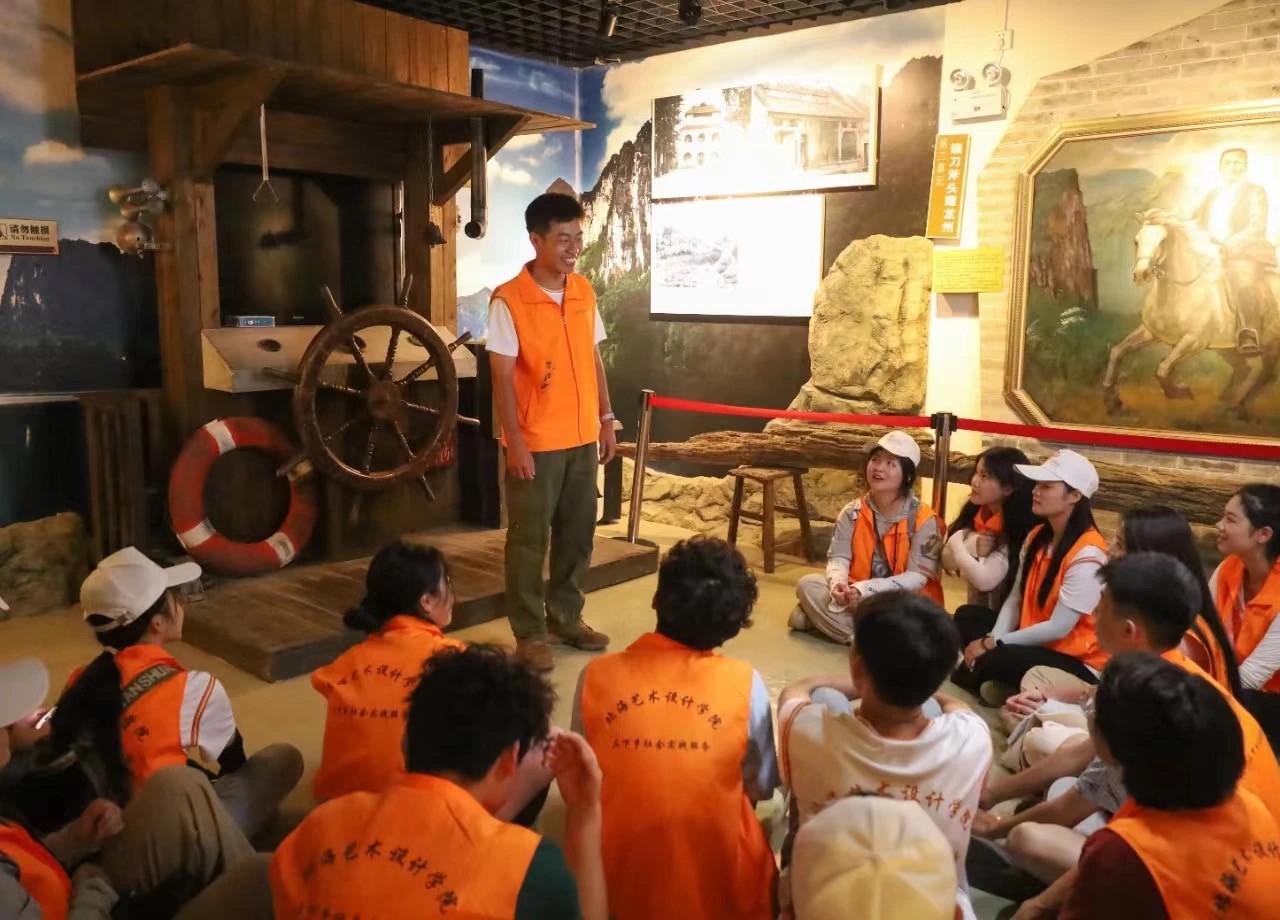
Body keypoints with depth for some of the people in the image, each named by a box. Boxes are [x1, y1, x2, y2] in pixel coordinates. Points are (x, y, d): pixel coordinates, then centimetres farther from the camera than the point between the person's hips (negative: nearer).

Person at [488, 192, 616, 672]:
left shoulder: (584, 292, 6)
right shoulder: (508, 300, -12)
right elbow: (502, 378, -13)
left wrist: (606, 420, 9)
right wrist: (515, 442, -17)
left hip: (582, 438, 6)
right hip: (536, 443, -6)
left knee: (577, 534, 14)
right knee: (529, 540, 5)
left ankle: (566, 618, 30)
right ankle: (530, 633, 17)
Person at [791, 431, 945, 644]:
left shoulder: (924, 520, -12)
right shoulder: (852, 512, 0)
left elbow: (917, 576, -17)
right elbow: (838, 557, -3)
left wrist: (865, 589, -28)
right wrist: (838, 584, -28)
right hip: (856, 598, 3)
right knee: (807, 585, -16)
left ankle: (820, 617, -21)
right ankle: (861, 639, -23)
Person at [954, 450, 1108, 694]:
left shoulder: (1087, 555, -23)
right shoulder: (1037, 537, 4)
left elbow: (1058, 628, -23)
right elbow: (1015, 598, 2)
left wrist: (994, 644, -17)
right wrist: (992, 640, -16)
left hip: (1077, 662, -8)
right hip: (1034, 643, 8)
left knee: (998, 662, -29)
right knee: (968, 617, -2)